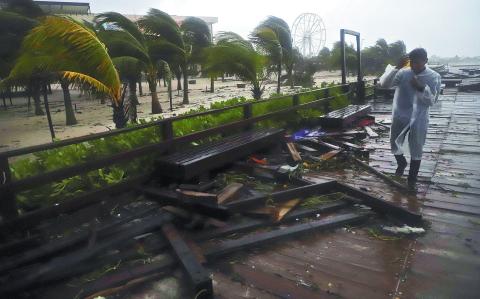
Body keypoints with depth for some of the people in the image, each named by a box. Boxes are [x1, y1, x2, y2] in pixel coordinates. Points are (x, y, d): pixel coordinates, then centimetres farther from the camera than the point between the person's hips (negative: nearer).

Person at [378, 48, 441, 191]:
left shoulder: (434, 77, -6)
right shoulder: (403, 73, -4)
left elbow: (431, 100, -10)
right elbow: (384, 84, -17)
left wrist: (421, 88, -27)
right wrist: (397, 67, -26)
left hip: (418, 120, -1)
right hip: (399, 117, 2)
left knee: (416, 151, 7)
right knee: (394, 146, 12)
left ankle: (412, 180, 24)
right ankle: (401, 163, 44)